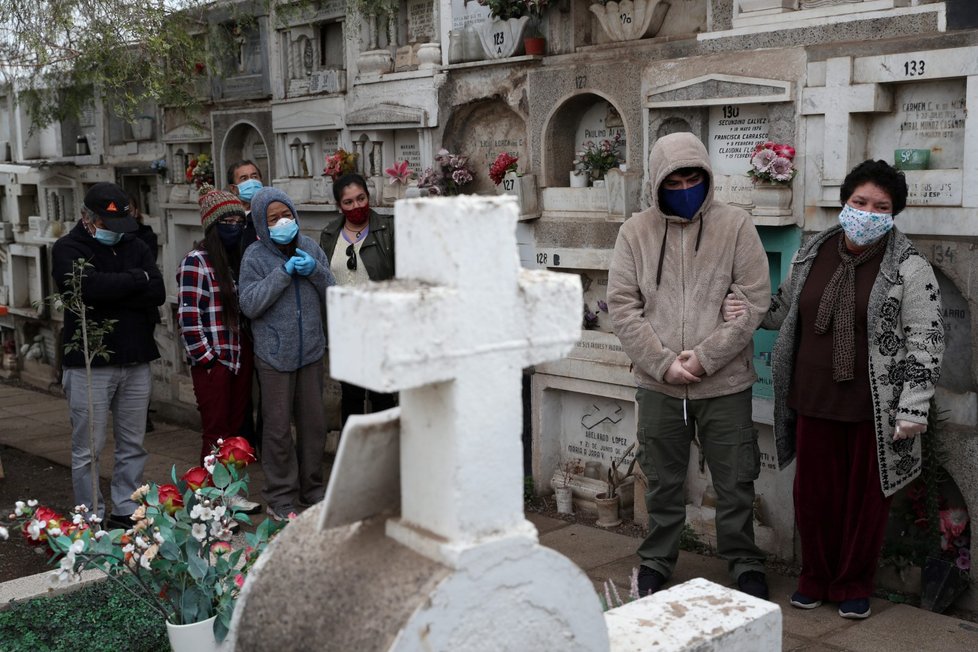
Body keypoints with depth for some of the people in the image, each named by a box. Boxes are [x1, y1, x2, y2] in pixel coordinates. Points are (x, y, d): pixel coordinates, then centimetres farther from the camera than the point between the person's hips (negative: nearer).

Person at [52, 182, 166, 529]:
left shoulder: (135, 246, 11)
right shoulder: (68, 249, -2)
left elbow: (158, 293, -3)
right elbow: (88, 285, -22)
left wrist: (112, 291, -13)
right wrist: (136, 279, -9)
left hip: (135, 363, 5)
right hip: (89, 364, -4)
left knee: (132, 446, 11)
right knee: (88, 451, 2)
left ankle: (126, 512, 22)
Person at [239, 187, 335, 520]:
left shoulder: (310, 247, 6)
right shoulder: (255, 256, -5)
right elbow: (249, 304, -15)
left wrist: (316, 271, -12)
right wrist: (283, 272, -19)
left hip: (311, 351, 4)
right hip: (275, 355, -4)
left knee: (313, 423, 12)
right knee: (278, 428, 1)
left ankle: (312, 488, 27)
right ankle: (281, 497, 13)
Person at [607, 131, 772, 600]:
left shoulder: (735, 225, -3)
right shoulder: (636, 232, 1)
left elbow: (754, 300, -7)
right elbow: (622, 305, -2)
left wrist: (706, 356, -15)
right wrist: (664, 363, -11)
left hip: (725, 384, -1)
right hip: (657, 385, 1)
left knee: (735, 483, 9)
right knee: (662, 482, 15)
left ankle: (745, 565, 28)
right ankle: (657, 562, 32)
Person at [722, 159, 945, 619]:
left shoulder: (909, 269, -7)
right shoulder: (812, 255, 5)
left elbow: (926, 342, -8)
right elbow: (785, 308, 19)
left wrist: (913, 407, -12)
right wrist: (750, 313, -1)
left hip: (874, 409, -3)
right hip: (815, 401, 4)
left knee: (865, 498, 9)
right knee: (813, 493, 12)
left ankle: (853, 585, 28)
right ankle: (815, 578, 32)